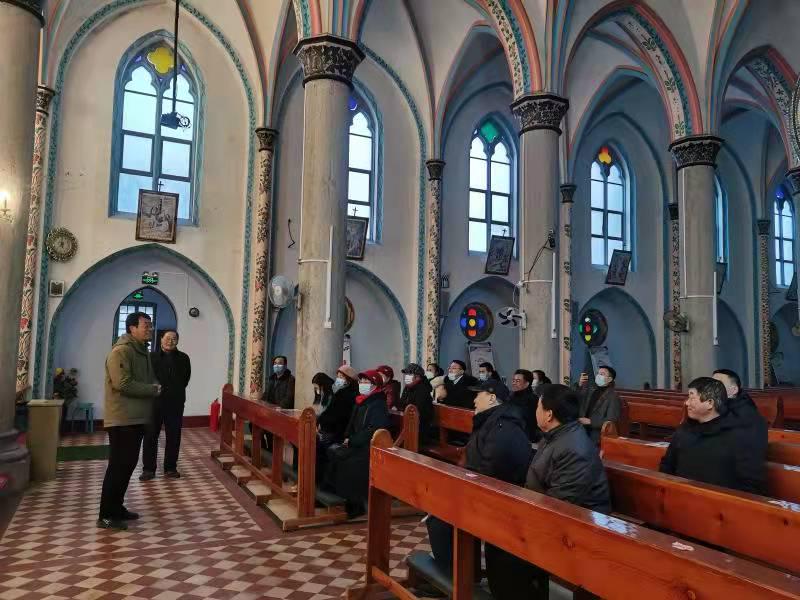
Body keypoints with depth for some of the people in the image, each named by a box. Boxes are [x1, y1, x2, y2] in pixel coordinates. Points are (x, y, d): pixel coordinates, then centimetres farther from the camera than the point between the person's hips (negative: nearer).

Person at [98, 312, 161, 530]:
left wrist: (154, 387, -1)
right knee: (118, 466, -5)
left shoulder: (143, 352, 15)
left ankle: (117, 508, 25)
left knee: (128, 464, 14)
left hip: (137, 418, 10)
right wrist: (153, 389, -14)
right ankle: (106, 516, 4)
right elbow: (123, 383, -24)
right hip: (122, 419, -10)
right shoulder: (121, 351, -15)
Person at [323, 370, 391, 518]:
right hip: (356, 444, 9)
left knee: (348, 462, -26)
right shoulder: (361, 402, 16)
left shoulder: (378, 405, -12)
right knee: (331, 451, -10)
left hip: (370, 447, -9)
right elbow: (352, 423, 20)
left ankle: (355, 504, -12)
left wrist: (352, 441, -17)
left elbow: (372, 430, -20)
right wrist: (347, 438, 2)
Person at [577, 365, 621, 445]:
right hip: (582, 428, 5)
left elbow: (611, 421, -11)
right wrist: (580, 385, -1)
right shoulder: (591, 389, 13)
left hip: (597, 434, -5)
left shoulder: (613, 396, -4)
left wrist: (590, 421, -17)